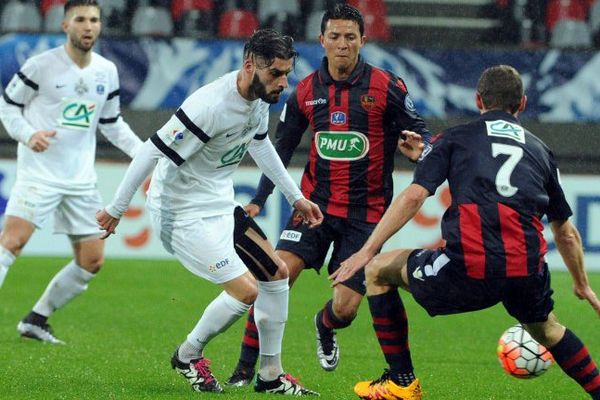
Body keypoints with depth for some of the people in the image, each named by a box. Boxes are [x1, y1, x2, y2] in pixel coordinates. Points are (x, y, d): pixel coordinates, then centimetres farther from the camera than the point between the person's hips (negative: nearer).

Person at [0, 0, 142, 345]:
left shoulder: (107, 71, 9)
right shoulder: (42, 65, -7)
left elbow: (112, 122, 19)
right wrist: (28, 135, -17)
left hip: (82, 179, 6)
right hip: (39, 171, -6)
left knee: (92, 260, 5)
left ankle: (36, 320, 17)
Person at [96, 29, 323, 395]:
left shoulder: (260, 97, -1)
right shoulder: (211, 106, -30)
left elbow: (259, 143, 21)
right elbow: (153, 152, -24)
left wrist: (295, 196, 25)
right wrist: (116, 209, -16)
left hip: (220, 205, 10)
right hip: (184, 214, -10)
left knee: (277, 273, 10)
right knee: (246, 291, -15)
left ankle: (270, 376, 20)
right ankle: (188, 356, 10)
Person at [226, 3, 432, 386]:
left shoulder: (387, 87, -6)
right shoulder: (306, 91, 3)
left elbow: (419, 133, 1)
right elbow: (281, 148, 13)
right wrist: (258, 201, 7)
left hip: (366, 212, -2)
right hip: (316, 204, 2)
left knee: (344, 310, -6)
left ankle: (325, 327, 33)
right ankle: (246, 367, -7)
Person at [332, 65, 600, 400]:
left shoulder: (456, 138, 17)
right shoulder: (540, 150, 26)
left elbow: (413, 197, 2)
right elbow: (566, 233, 32)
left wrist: (368, 251, 3)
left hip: (468, 271, -4)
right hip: (528, 274, 4)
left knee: (378, 271, 21)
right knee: (546, 329, 37)